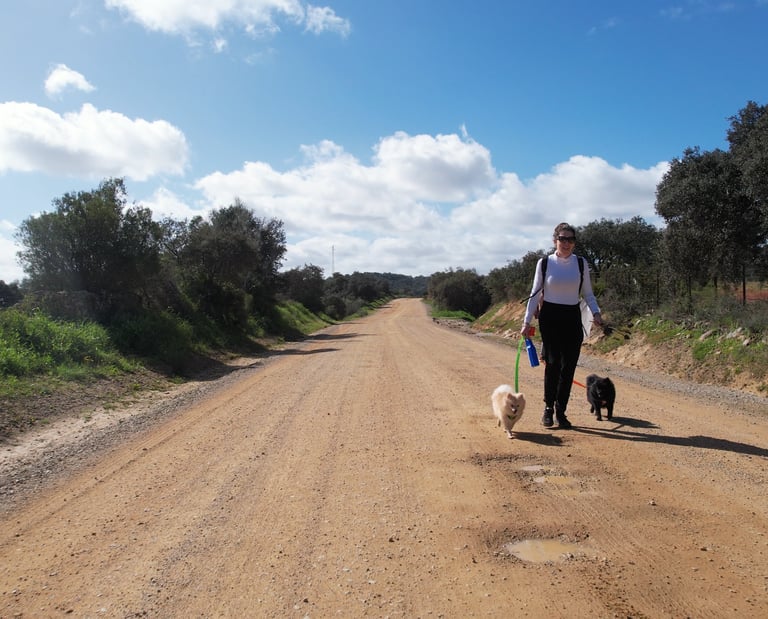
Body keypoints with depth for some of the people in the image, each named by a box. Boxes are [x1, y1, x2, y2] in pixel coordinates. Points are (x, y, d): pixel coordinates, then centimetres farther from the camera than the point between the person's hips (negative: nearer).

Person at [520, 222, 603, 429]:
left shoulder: (581, 264, 4)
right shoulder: (544, 263, -1)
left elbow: (588, 293, 10)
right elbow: (535, 294, 2)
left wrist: (596, 313, -7)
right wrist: (527, 322, -2)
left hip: (572, 318, 2)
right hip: (550, 317, -2)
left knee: (569, 366, 1)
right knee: (553, 363, -9)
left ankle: (561, 411, 13)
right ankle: (548, 407, 8)